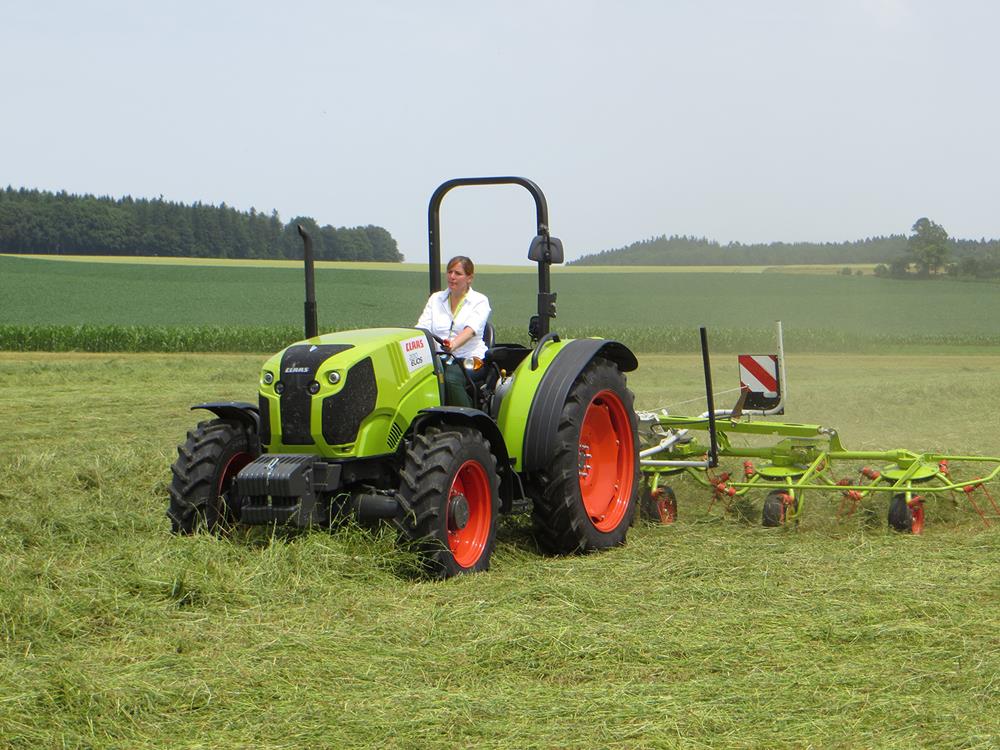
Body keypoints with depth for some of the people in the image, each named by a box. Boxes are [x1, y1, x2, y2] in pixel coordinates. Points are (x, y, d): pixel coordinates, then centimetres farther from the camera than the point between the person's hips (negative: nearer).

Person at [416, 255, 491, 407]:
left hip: (470, 359, -3)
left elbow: (471, 329, -14)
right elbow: (422, 327, 6)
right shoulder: (436, 299, 19)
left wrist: (454, 345, -36)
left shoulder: (480, 301, 5)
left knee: (450, 379, -36)